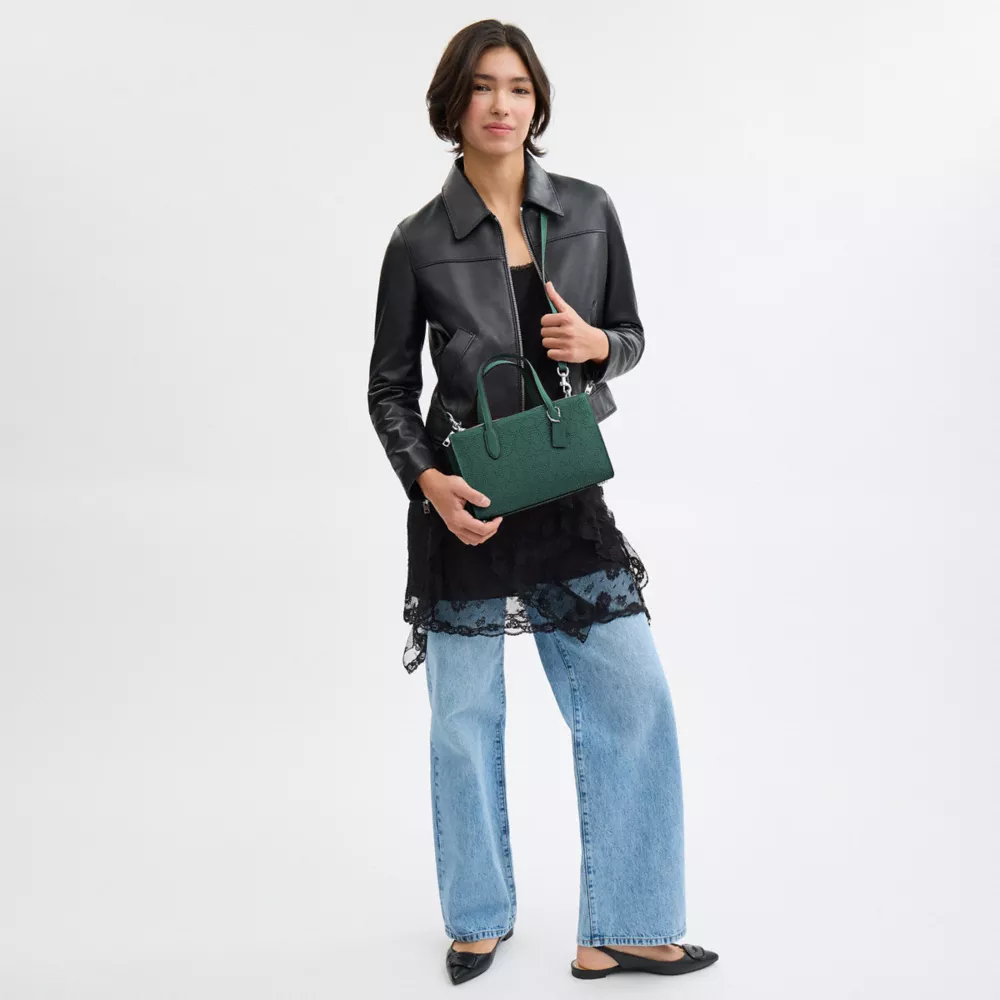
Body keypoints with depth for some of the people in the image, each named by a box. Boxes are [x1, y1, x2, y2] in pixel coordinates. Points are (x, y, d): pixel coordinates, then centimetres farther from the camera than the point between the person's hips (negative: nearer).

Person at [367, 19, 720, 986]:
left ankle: (620, 932, 16)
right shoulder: (421, 241, -3)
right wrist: (428, 482, -15)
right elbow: (389, 388, 1)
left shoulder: (589, 213, 3)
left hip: (570, 494, 2)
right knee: (466, 716, 8)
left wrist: (595, 343, -11)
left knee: (634, 699, 0)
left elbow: (630, 335, 13)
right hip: (467, 504, -2)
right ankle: (479, 918, 31)